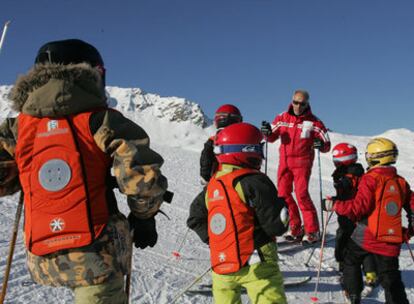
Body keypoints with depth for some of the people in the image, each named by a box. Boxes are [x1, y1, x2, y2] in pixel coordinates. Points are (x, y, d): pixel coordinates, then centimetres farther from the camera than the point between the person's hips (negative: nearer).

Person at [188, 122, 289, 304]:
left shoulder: (212, 184, 7)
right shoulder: (254, 182, -14)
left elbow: (195, 218, 17)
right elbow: (277, 226, -13)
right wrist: (282, 205, 6)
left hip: (221, 263, 7)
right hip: (255, 264, -6)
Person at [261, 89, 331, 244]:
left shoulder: (313, 122, -6)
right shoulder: (282, 118, 4)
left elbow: (327, 145, -4)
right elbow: (272, 138, 15)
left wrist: (321, 145, -28)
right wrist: (267, 132, -7)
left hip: (302, 163, -4)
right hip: (284, 162, 4)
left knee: (302, 195, -12)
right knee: (283, 194, 3)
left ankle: (312, 231, 0)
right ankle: (295, 228, 16)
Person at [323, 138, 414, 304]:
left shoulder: (370, 178, -12)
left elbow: (359, 206, -19)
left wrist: (333, 205, -9)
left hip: (367, 236, -4)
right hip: (391, 240, 4)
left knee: (350, 261, 21)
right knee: (391, 277, 10)